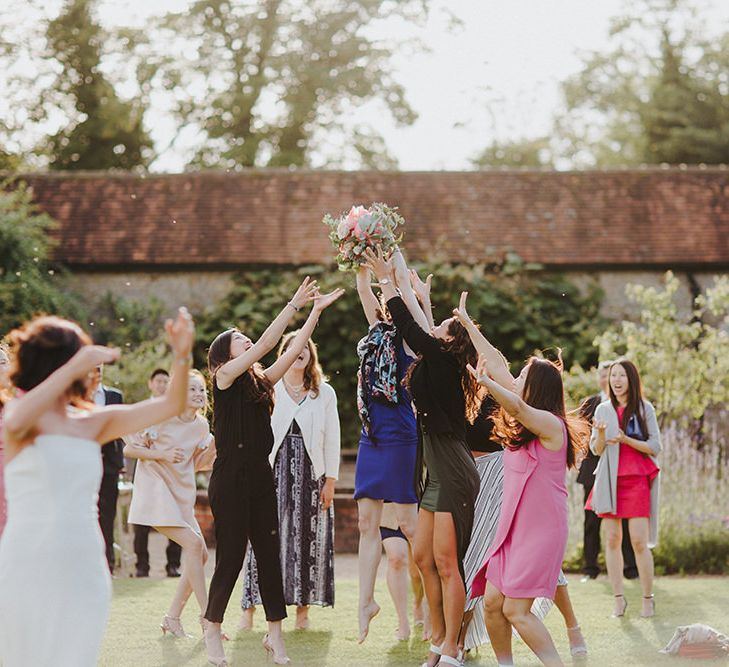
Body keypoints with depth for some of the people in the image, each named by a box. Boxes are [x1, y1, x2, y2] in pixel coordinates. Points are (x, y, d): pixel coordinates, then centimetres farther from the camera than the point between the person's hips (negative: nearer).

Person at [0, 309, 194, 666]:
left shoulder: (93, 423, 12)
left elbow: (170, 405, 10)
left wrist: (182, 356, -6)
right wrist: (73, 367, -30)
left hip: (83, 569, 5)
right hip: (29, 567, -5)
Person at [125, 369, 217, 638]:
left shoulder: (202, 425, 7)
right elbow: (129, 449, -8)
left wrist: (213, 446, -1)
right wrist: (163, 455, -19)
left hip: (182, 493, 8)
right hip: (155, 487, -8)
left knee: (200, 554, 1)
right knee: (193, 544, -20)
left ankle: (172, 618, 12)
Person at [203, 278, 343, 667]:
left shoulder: (260, 381, 14)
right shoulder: (224, 377, -4)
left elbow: (294, 350, 9)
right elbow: (264, 345, -12)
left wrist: (316, 311, 4)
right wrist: (295, 304, -13)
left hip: (261, 477, 6)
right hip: (230, 478, -6)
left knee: (269, 554, 4)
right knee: (230, 557, -3)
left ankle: (275, 634, 7)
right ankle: (212, 631, 12)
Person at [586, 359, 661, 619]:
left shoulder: (645, 409, 2)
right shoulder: (603, 410, 10)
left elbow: (655, 448, -1)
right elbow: (596, 450, 9)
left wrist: (626, 440, -15)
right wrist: (600, 433, -12)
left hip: (637, 480, -3)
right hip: (609, 480, 3)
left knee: (639, 541, -7)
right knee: (612, 539, 1)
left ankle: (648, 598, 4)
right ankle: (619, 599, 9)